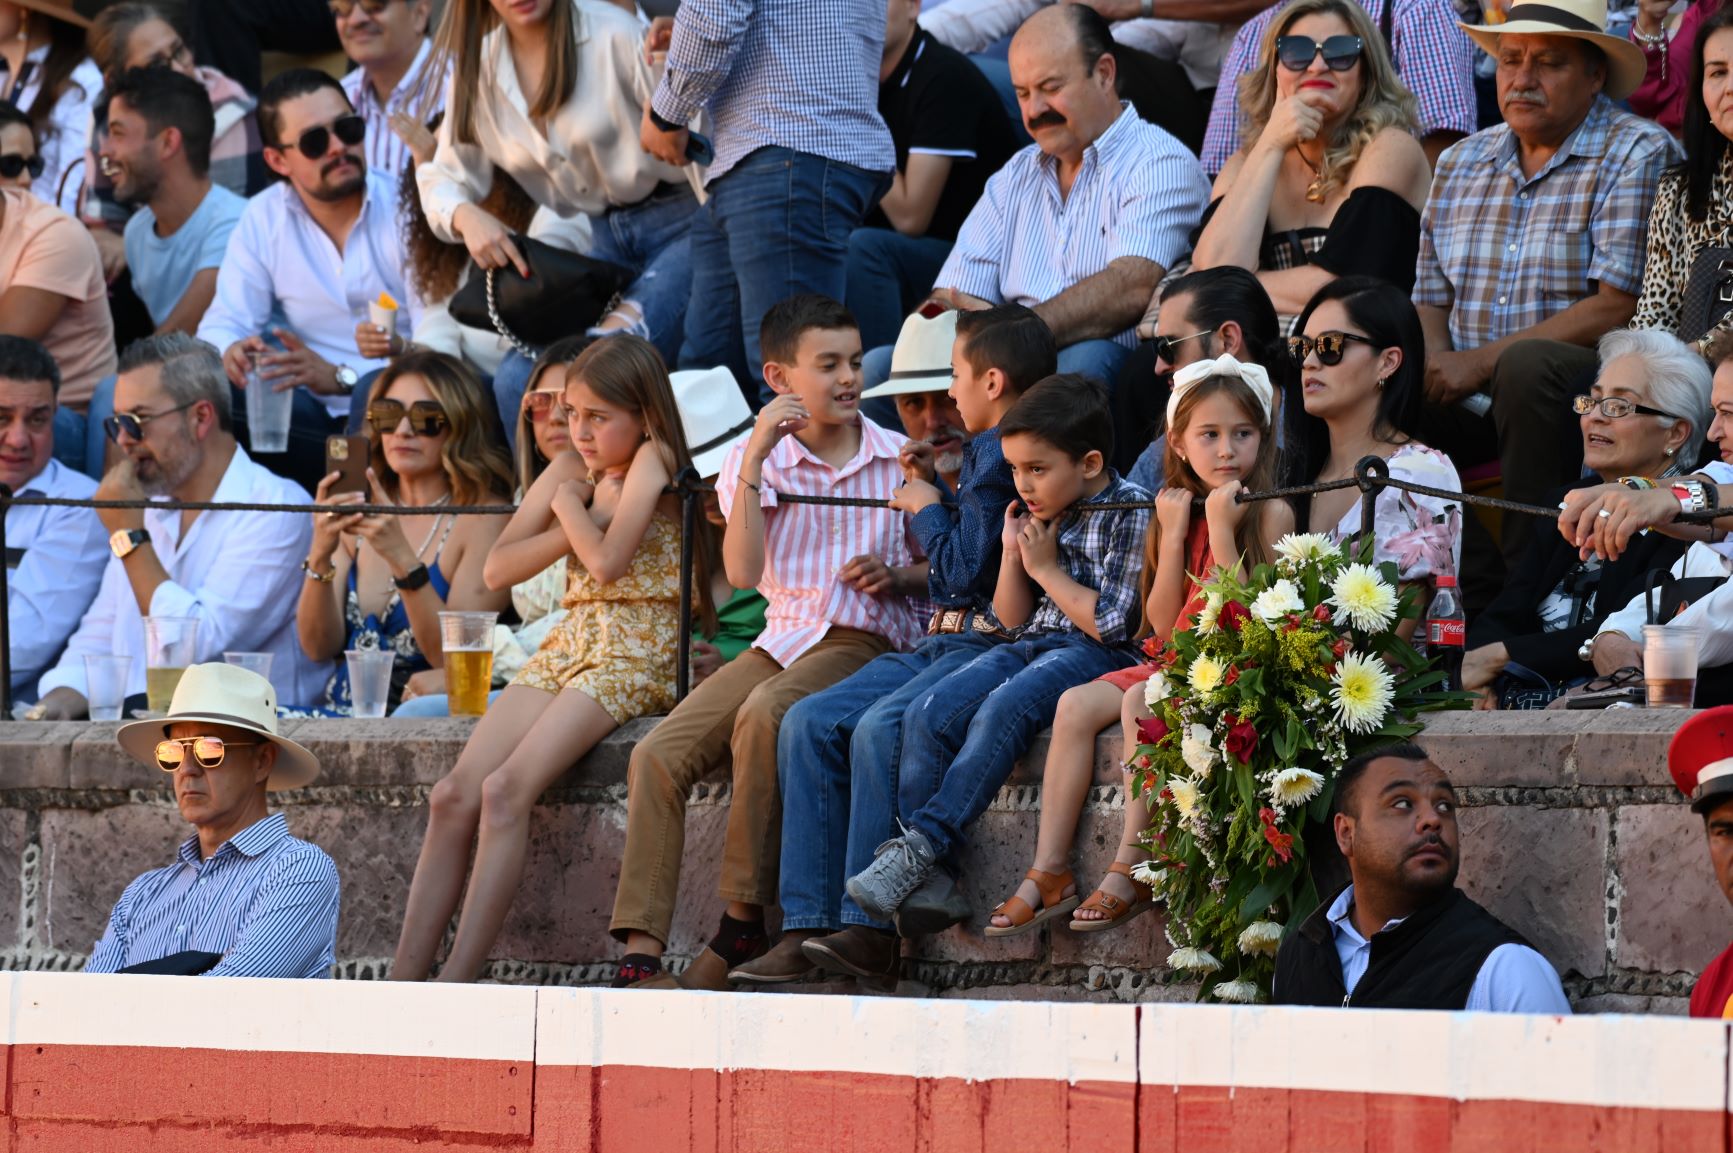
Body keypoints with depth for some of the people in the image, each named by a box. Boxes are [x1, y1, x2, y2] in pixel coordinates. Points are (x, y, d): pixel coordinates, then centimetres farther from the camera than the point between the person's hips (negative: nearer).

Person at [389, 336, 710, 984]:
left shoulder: (651, 459, -5)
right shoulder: (570, 470, 16)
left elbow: (607, 562, -17)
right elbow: (498, 568, 7)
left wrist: (570, 503, 0)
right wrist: (585, 518, -4)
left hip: (636, 653, -8)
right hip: (568, 645, 8)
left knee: (506, 789, -26)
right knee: (454, 797, -11)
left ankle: (459, 979, -31)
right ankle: (403, 980, -17)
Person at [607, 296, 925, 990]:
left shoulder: (899, 459, 7)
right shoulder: (755, 458, 7)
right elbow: (743, 573, -9)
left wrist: (898, 575, -8)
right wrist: (755, 458, -14)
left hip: (866, 641, -3)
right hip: (782, 640, 3)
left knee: (765, 713, -36)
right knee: (658, 755, -20)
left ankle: (743, 924, -28)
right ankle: (640, 953, -26)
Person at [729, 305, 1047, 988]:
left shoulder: (1006, 454, -11)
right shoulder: (987, 450, 20)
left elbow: (967, 570, -17)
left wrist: (927, 510, -1)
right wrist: (933, 493, 17)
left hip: (991, 646, -10)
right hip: (941, 644, 10)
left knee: (879, 729, -31)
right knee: (809, 723, -5)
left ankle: (871, 931, -28)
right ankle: (809, 929, -12)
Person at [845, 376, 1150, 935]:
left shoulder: (1130, 514, -7)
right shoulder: (1040, 516, 15)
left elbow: (1114, 624, -14)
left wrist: (1047, 569, -7)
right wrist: (1012, 555, 3)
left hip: (1094, 655, -8)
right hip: (1031, 645, 8)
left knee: (1001, 710, -34)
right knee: (928, 714, -17)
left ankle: (924, 846, -34)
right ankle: (918, 868, -21)